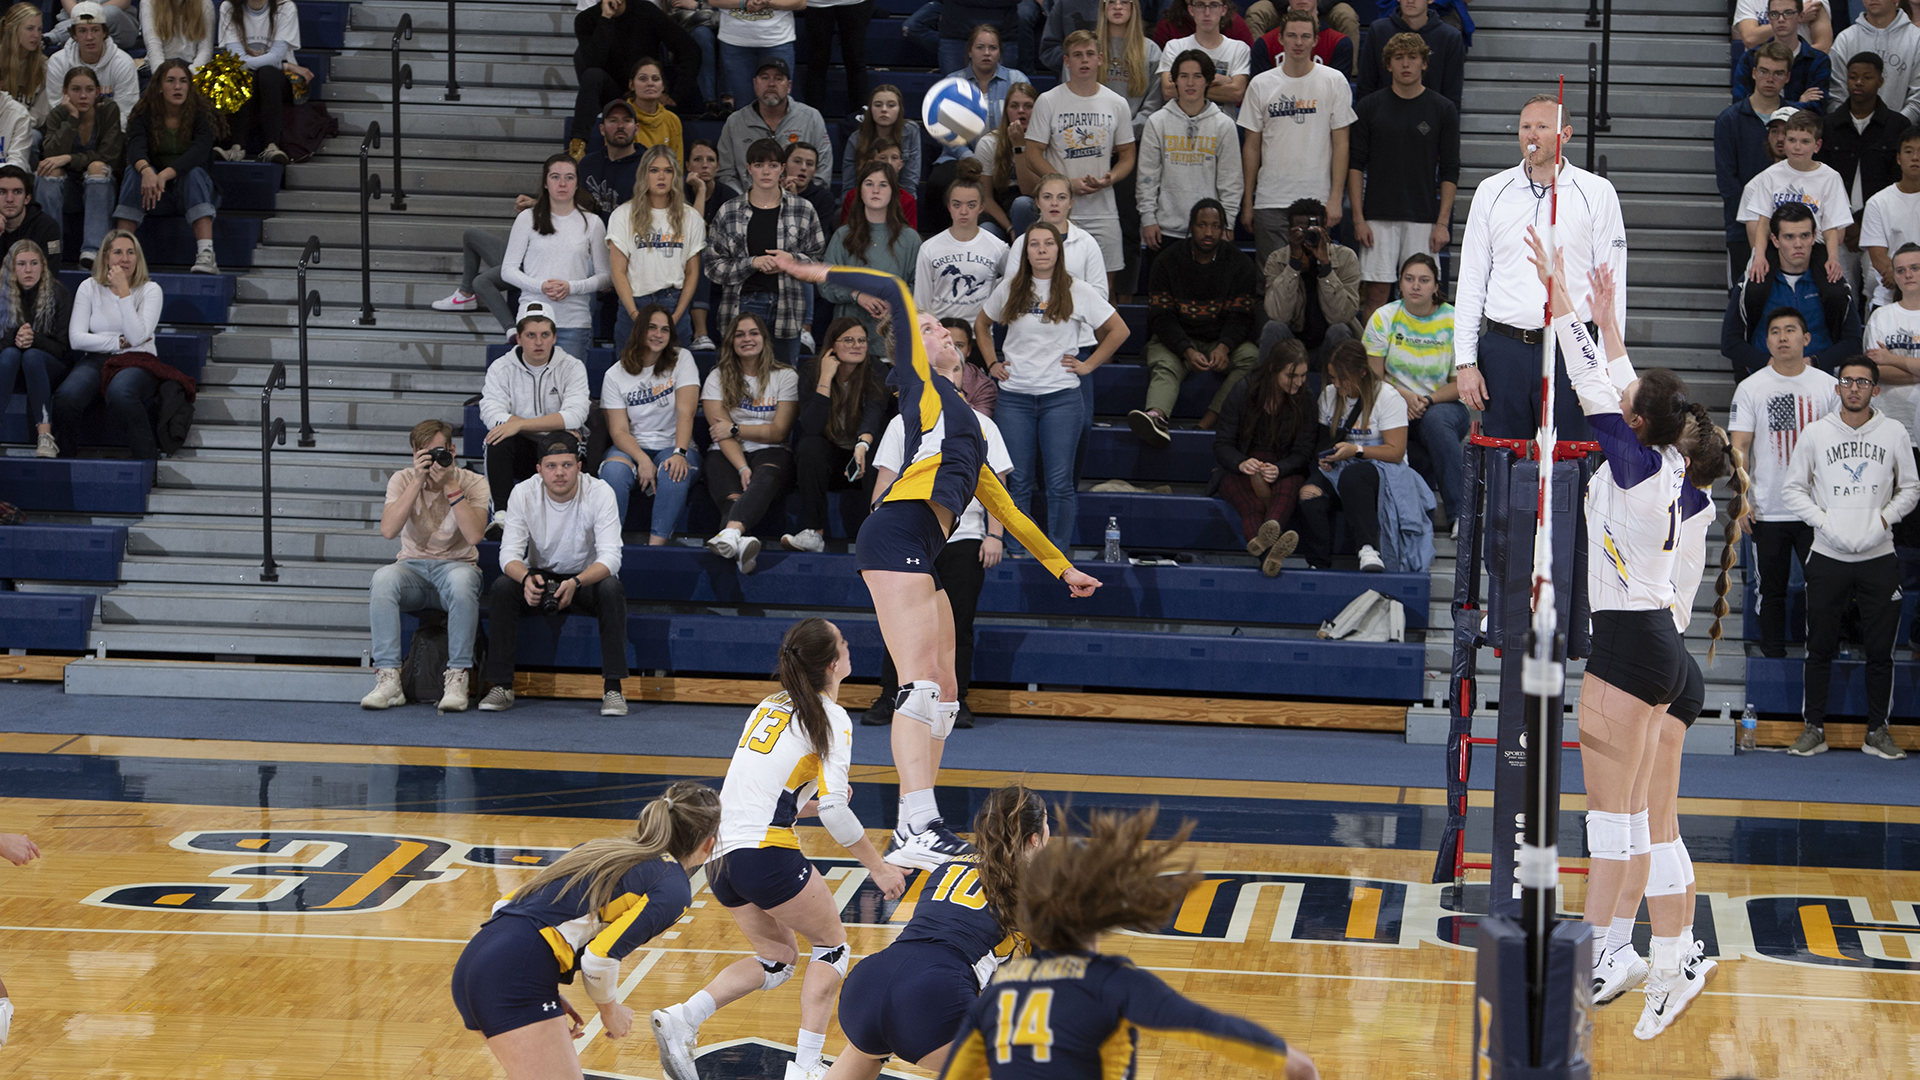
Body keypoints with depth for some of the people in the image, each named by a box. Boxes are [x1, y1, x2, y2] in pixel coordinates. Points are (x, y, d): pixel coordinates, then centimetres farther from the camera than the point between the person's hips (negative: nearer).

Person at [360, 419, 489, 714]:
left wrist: (451, 486, -22)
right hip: (412, 566, 1)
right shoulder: (402, 480, 1)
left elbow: (474, 535, -20)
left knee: (461, 581, -39)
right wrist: (418, 481, -19)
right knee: (383, 578, -34)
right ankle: (388, 678, -32)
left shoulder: (473, 483, -4)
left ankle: (456, 679, -30)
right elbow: (388, 530, -17)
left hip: (456, 564, -1)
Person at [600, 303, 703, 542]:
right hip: (633, 448, 1)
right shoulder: (615, 375, 3)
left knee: (676, 472, -36)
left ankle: (656, 545, -40)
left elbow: (686, 411, -10)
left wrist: (679, 453, -27)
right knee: (614, 469, -33)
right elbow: (619, 431, -4)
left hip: (672, 446, -1)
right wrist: (642, 460, -24)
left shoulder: (681, 359, 1)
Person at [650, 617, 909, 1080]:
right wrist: (878, 868, -3)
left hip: (721, 855, 7)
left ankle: (684, 1017, 1)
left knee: (778, 958, 21)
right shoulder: (832, 719, -3)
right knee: (832, 945, 14)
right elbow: (834, 810, -12)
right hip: (766, 852, -7)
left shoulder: (769, 706, 18)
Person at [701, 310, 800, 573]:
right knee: (732, 496, -33)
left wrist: (735, 429, -4)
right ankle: (740, 544, -67)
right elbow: (723, 432, -2)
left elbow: (779, 432, 2)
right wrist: (742, 468, -18)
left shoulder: (786, 376, 9)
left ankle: (731, 531, -68)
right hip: (727, 455, 1)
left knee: (766, 477, -39)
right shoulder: (718, 378, 11)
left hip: (770, 453, -1)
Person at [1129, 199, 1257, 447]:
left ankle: (1207, 423, -43)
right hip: (1176, 340, -1)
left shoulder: (1240, 263, 2)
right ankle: (1157, 417, -65)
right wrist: (1187, 351, -23)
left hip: (1224, 340, 1)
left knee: (1251, 357, -29)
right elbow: (1161, 316, -6)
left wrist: (1224, 347, -23)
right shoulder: (1169, 260, -1)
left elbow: (1240, 316, 0)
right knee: (1164, 365, -33)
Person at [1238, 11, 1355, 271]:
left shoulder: (1334, 82, 2)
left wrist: (1335, 198, -6)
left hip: (1316, 200, -1)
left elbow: (1340, 143, 1)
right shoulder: (1261, 85, 7)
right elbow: (1252, 147, 10)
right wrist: (1247, 202, 5)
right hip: (1270, 201, 1)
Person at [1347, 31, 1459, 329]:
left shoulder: (1443, 110, 4)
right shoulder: (1369, 107, 5)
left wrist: (1442, 223, -4)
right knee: (1376, 292, -2)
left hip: (1424, 219, 0)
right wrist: (1358, 218, -3)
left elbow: (1450, 172, 4)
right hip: (1378, 219, 0)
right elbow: (1355, 165, 5)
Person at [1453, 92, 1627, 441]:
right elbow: (1470, 282, 12)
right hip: (1503, 349, 2)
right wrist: (1465, 362, 4)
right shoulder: (1491, 192, 10)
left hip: (1570, 352, -2)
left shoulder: (1596, 193, 3)